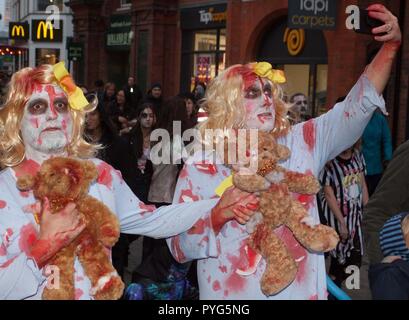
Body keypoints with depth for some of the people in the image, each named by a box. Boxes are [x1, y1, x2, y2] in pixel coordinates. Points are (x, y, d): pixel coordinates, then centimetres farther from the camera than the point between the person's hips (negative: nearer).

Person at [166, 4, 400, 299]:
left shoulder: (299, 144, -1)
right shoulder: (200, 168, -7)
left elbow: (357, 106, -2)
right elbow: (179, 247, -9)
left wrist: (390, 46, -13)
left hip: (303, 292, 3)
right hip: (232, 296, -2)